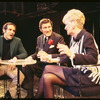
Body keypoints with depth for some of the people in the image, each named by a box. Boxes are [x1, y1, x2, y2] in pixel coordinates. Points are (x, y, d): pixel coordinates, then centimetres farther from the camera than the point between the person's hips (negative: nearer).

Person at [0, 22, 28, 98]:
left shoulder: (17, 41, 5)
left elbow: (24, 54, 4)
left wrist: (16, 57, -16)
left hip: (11, 66, 1)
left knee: (20, 76, -28)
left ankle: (9, 94, -8)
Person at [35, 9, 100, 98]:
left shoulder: (87, 37, -13)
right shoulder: (73, 38, 10)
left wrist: (72, 54, -34)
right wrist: (54, 60, 22)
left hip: (87, 76, -8)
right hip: (77, 71, 8)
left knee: (47, 78, -17)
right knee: (47, 68, 3)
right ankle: (38, 96, 10)